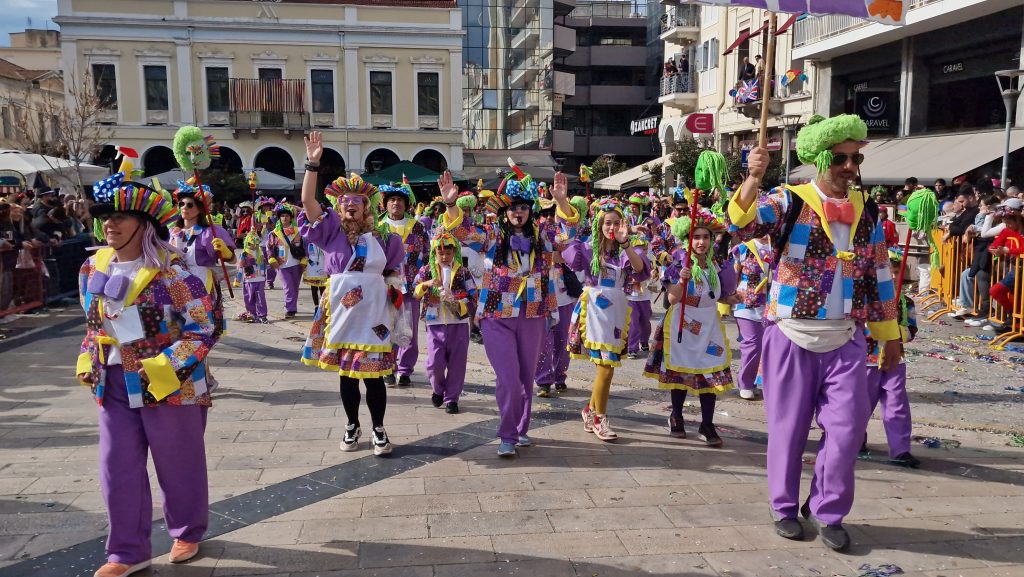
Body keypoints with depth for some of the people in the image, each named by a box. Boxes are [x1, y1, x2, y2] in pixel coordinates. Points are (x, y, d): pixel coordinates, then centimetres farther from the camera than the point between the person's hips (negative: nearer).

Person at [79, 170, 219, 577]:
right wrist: (90, 362, 5)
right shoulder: (93, 268, 5)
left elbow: (207, 328, -17)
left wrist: (164, 367, -21)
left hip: (171, 386, -6)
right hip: (114, 386, 6)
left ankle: (188, 533, 33)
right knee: (118, 469, 9)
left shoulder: (171, 272, -18)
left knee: (179, 465, 10)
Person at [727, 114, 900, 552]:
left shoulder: (867, 213, 9)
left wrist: (889, 334, 16)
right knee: (788, 425, 6)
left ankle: (826, 510, 20)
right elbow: (744, 223, -23)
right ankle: (784, 508, 23)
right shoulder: (790, 203, -5)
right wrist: (753, 179, -40)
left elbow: (879, 277, 14)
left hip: (846, 338, 4)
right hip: (792, 335, -3)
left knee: (847, 425, 1)